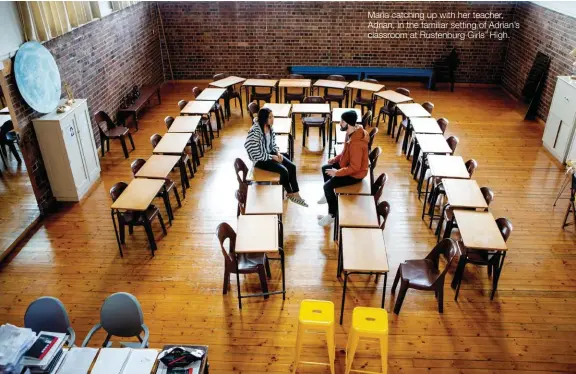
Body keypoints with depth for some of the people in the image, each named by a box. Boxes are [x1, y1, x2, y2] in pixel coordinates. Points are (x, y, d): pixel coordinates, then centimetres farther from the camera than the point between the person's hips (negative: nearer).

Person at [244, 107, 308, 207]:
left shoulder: (269, 127, -3)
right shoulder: (255, 132, -26)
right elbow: (258, 155, -23)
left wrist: (278, 153, -8)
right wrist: (273, 157, -19)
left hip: (270, 153, 8)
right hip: (260, 159, -8)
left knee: (292, 166, -9)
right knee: (284, 170, -20)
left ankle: (296, 194, -2)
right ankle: (289, 193, 5)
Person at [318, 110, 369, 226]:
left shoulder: (356, 143, -36)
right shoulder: (351, 133, -5)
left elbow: (354, 168, -32)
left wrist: (337, 172, -24)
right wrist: (336, 159, 5)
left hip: (355, 174, -10)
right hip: (347, 164, 10)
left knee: (328, 186, -16)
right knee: (325, 168, 21)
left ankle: (332, 215, 1)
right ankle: (329, 195, 40)